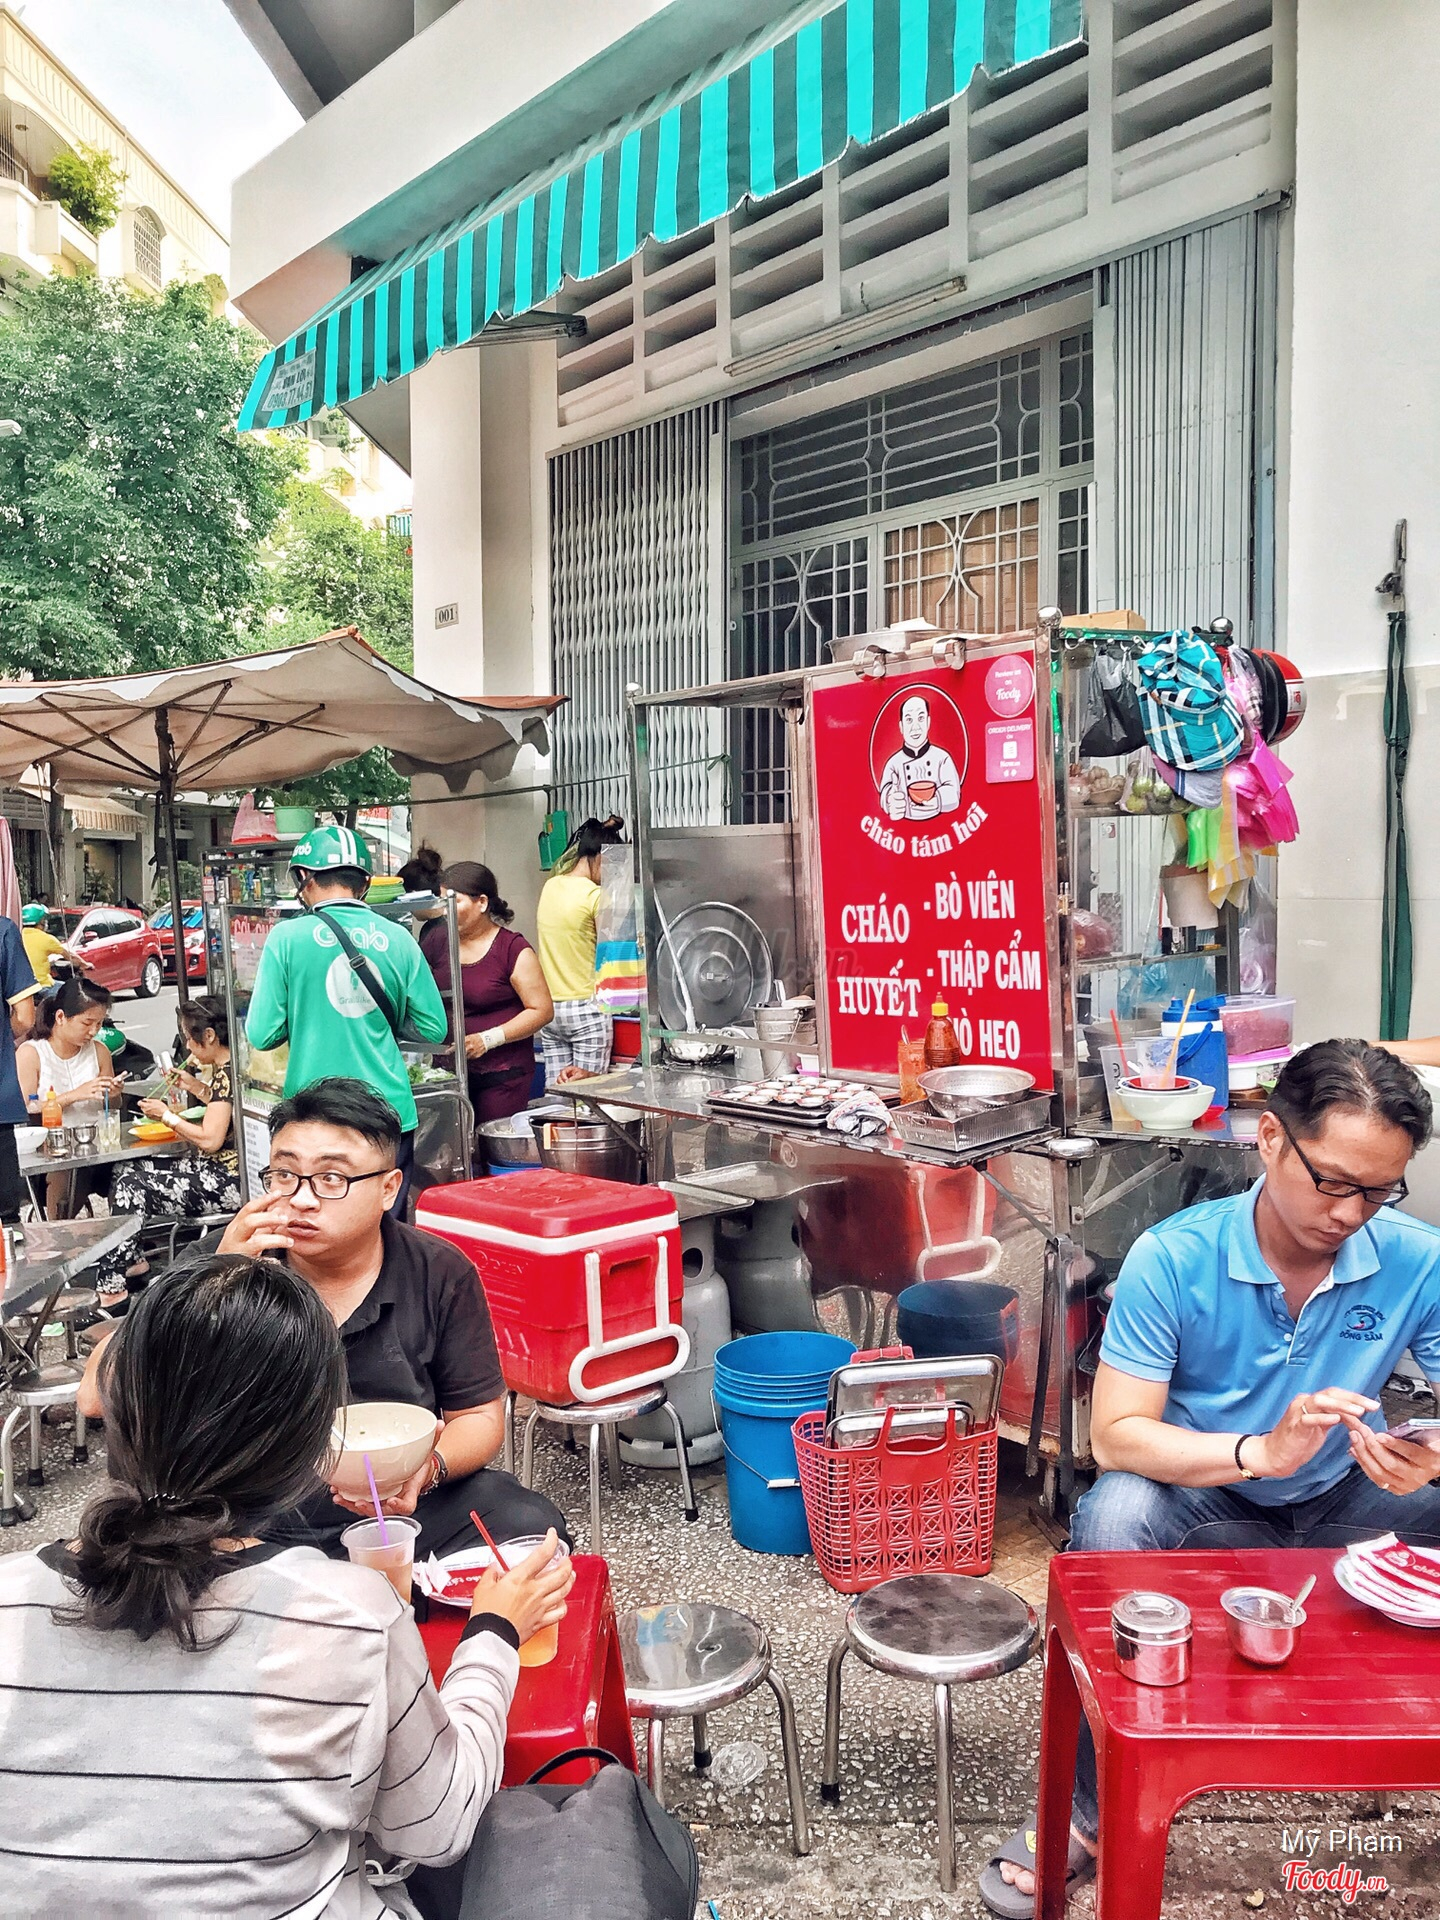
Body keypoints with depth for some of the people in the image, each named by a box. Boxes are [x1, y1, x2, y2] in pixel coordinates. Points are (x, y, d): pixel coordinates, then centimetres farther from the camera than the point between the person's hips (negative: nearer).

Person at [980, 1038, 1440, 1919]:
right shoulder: (1172, 1259, -20)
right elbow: (1116, 1437, -23)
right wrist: (1259, 1450, -39)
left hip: (1344, 1498, 2)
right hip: (1204, 1494, -2)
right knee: (1113, 1516, -33)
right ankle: (1089, 1809, -15)